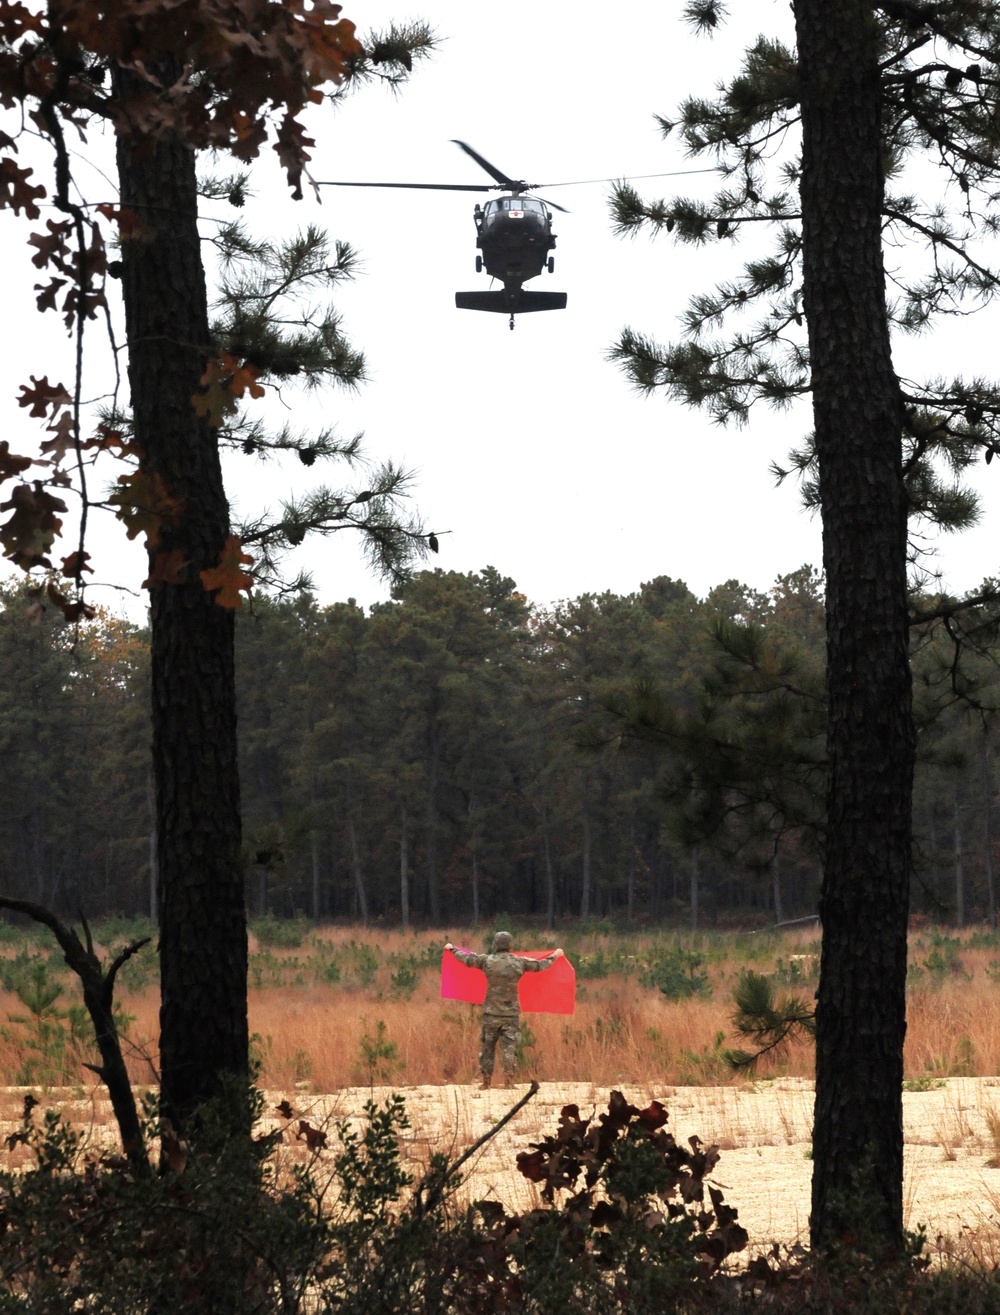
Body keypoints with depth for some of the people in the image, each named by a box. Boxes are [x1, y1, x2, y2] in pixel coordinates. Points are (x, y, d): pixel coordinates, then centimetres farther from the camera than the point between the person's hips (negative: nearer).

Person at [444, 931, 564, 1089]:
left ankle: (486, 1085, 12)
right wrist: (554, 956, 32)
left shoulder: (487, 961, -5)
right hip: (511, 1014, 0)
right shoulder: (519, 963, -2)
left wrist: (452, 949, 29)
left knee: (487, 1049, 9)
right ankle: (508, 1084, -7)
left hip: (491, 1013, 0)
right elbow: (540, 966, 12)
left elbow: (467, 959, 10)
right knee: (509, 1050, 0)